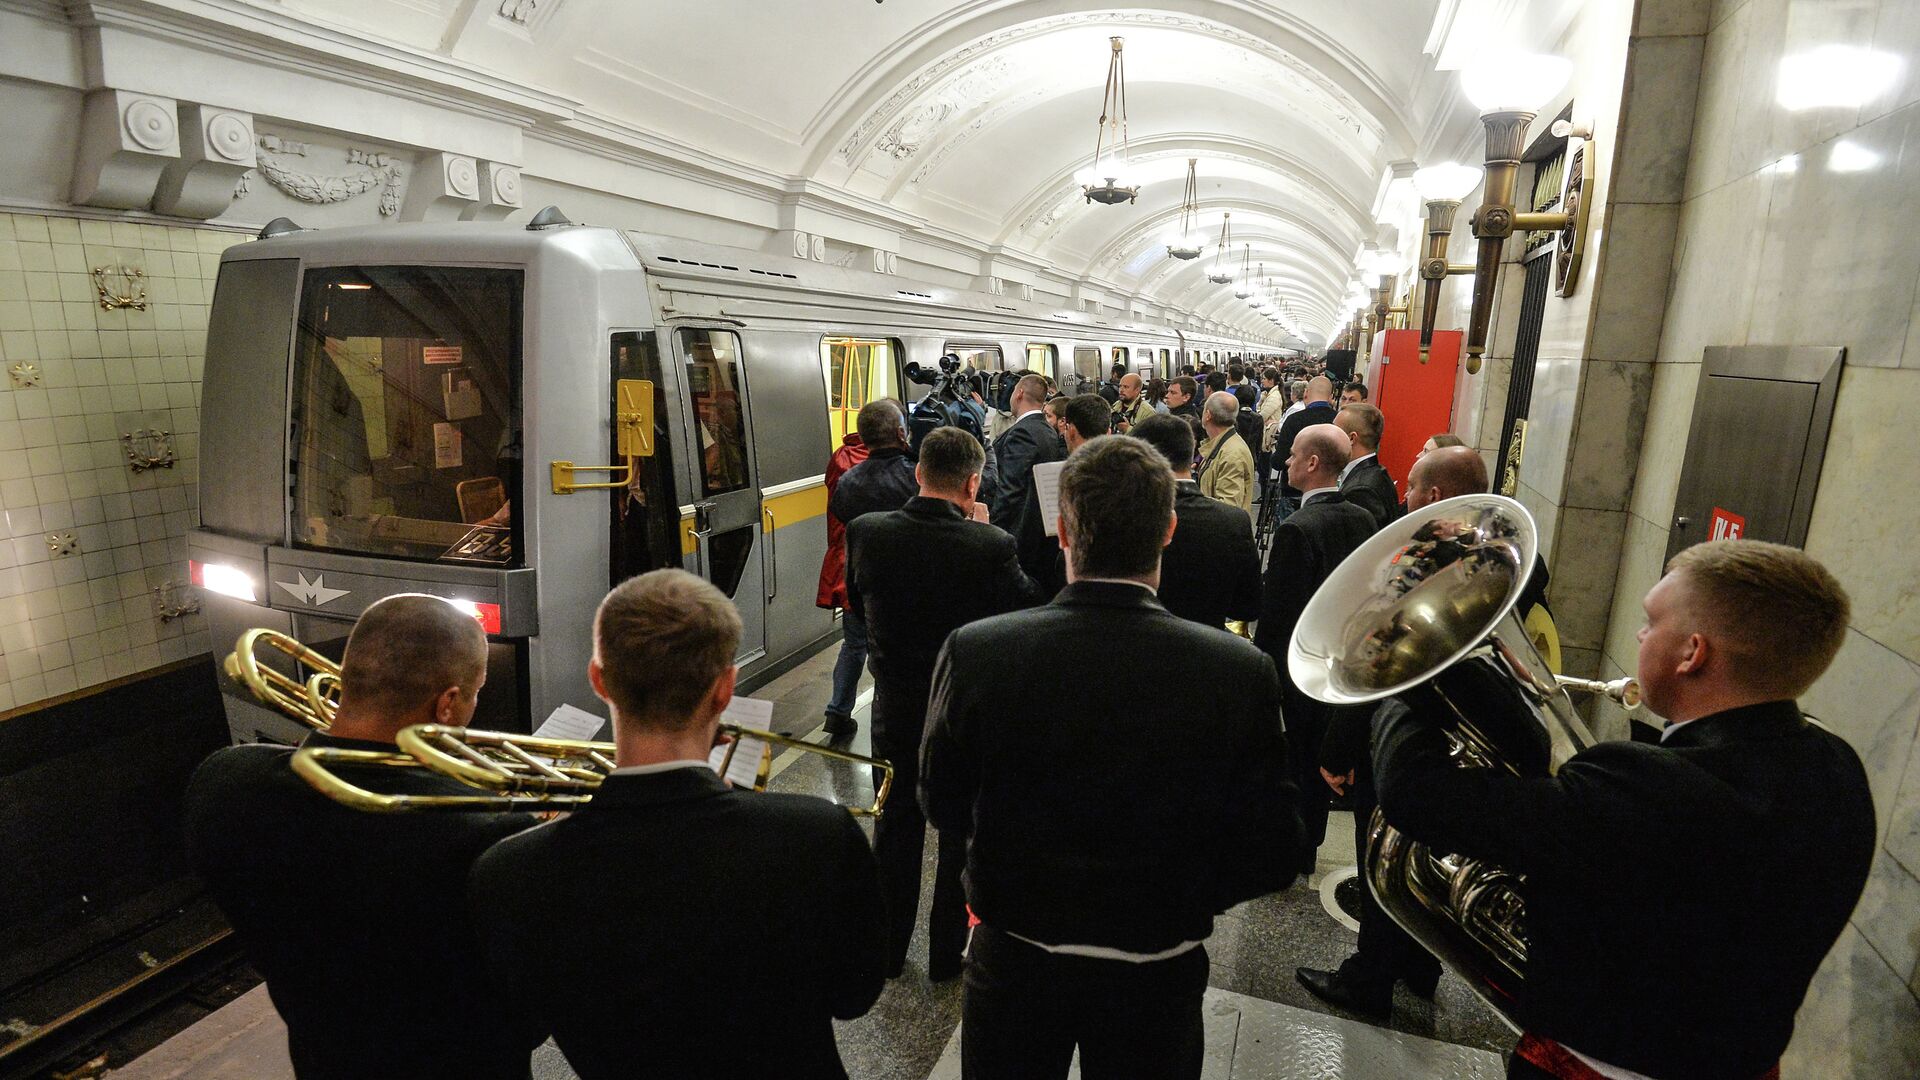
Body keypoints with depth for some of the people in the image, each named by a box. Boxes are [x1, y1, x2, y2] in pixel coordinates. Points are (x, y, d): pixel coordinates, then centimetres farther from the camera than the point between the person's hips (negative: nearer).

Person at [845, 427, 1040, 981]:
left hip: (895, 710, 3)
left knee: (896, 825, 21)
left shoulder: (866, 533, -14)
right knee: (963, 832, 18)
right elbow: (1029, 609, -7)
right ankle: (948, 953, 33)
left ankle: (888, 948, 37)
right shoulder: (991, 546, -24)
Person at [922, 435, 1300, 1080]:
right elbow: (1267, 861, -13)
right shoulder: (1241, 672, -22)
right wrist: (1182, 894, 5)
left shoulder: (974, 652, -23)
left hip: (1013, 960, 0)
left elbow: (943, 808, -8)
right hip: (1157, 974, 1)